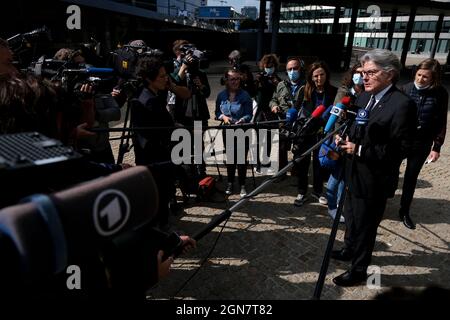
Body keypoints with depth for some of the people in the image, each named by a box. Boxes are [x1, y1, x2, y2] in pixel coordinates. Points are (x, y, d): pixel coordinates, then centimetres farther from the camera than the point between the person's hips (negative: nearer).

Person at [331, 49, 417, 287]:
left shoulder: (402, 104, -20)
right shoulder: (364, 97, 4)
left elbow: (400, 149, -22)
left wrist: (359, 150, -25)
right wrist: (345, 137, -5)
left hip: (374, 180, -7)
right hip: (355, 173, 8)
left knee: (365, 225, 10)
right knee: (351, 217, 25)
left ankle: (359, 270, 30)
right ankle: (350, 249, 49)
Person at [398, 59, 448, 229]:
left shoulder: (440, 94, -7)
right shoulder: (406, 89, -9)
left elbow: (441, 123, -1)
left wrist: (437, 147, -1)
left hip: (422, 145, 1)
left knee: (411, 178, 14)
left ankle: (404, 211, 30)